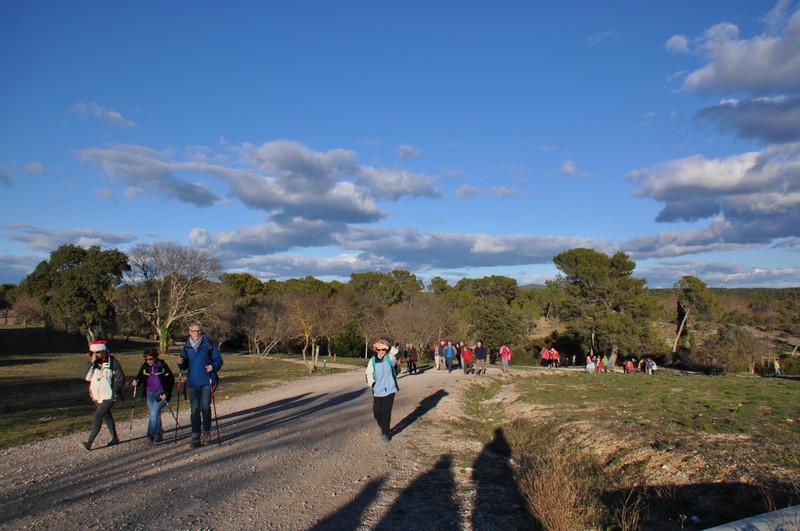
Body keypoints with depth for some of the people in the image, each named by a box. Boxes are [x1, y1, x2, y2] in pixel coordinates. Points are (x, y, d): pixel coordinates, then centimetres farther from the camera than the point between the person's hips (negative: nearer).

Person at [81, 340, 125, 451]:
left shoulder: (113, 362, -11)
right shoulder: (93, 363, 3)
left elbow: (121, 379, -7)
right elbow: (86, 377, -10)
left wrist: (113, 390, -15)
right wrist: (91, 362, -19)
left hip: (109, 396, -6)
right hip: (98, 396, 7)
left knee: (98, 415, -15)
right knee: (106, 416, 17)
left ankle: (89, 442, -13)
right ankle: (115, 438, 31)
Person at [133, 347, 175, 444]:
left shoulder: (162, 366, -11)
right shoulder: (145, 367, 1)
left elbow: (171, 380, -7)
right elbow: (140, 378, 4)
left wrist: (166, 394, -14)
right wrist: (136, 382, -21)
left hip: (161, 394, -5)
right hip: (149, 394, 5)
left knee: (154, 413, -17)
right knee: (155, 414, 11)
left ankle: (150, 434, -13)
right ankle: (159, 433, 24)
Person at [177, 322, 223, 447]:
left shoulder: (210, 344, 0)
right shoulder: (186, 347, 11)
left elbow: (219, 360, 1)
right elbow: (184, 367, 16)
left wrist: (213, 366, -19)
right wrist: (180, 363, -6)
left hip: (206, 382, -3)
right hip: (192, 382, 3)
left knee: (205, 407, -3)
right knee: (195, 409, 4)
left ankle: (207, 432, 17)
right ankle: (195, 437, 10)